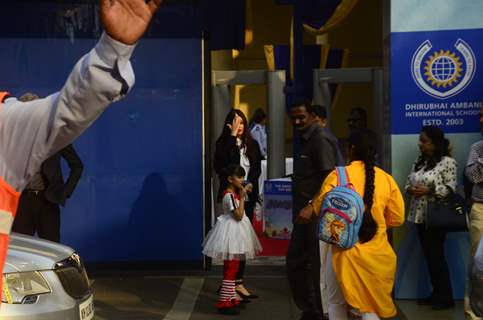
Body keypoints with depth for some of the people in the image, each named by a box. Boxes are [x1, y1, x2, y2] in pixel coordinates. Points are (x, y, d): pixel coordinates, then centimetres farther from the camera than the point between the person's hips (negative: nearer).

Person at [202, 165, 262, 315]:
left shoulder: (235, 193, 11)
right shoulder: (229, 195, -20)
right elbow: (238, 215, -24)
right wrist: (242, 197, -21)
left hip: (235, 232, 11)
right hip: (231, 231, -11)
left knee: (232, 268, 16)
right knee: (230, 269, -7)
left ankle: (231, 298, 24)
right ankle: (223, 302, -2)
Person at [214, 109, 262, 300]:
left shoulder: (252, 145, 12)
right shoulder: (223, 143, -1)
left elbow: (257, 168, 10)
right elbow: (223, 164, -19)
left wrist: (251, 184, -9)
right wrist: (232, 135, -16)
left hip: (248, 196, 5)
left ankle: (237, 281, 13)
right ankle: (236, 283, -4)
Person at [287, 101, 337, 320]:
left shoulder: (320, 141, -12)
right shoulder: (303, 141, 15)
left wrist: (311, 207, -27)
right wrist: (300, 209, 15)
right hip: (304, 214, 9)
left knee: (317, 266, -1)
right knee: (295, 262, 13)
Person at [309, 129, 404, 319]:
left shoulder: (338, 175, -11)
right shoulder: (387, 179, -2)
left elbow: (319, 209, -7)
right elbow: (397, 218, 2)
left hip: (345, 249, -2)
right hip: (376, 253, 3)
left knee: (337, 302, 15)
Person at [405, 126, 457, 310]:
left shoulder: (447, 162, -9)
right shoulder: (419, 161, 12)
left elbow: (450, 188, -13)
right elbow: (408, 182, 14)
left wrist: (429, 190, -22)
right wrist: (410, 189, -7)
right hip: (419, 215, 7)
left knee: (437, 256, -2)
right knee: (429, 255, 11)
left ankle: (446, 298, 9)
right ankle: (436, 293, 22)